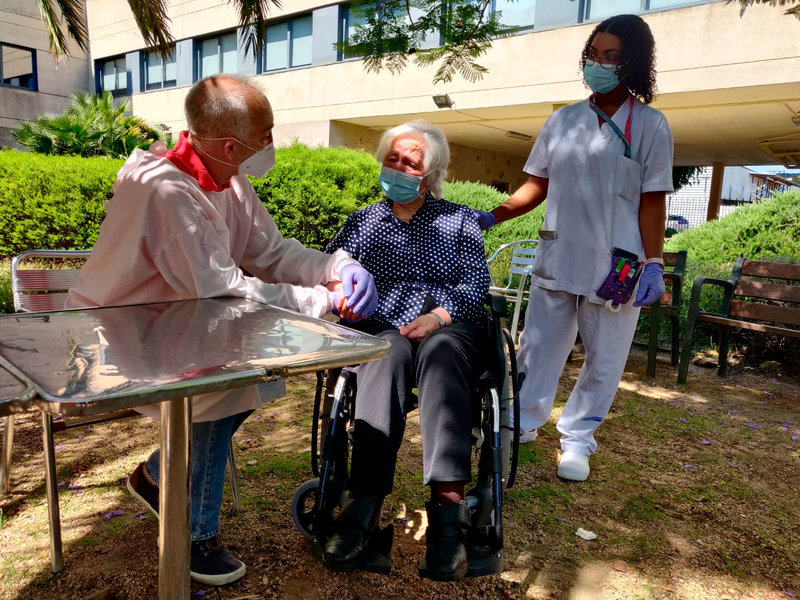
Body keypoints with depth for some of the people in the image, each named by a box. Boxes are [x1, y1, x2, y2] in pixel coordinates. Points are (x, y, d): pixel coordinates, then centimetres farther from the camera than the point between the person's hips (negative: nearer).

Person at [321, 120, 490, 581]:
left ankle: (447, 504, -46)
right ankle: (366, 506, -43)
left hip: (449, 325, 0)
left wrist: (439, 315, -15)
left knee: (439, 353, -37)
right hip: (382, 326, 1)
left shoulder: (460, 220, 19)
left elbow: (477, 281, 4)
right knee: (388, 355, -36)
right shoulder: (364, 221, 24)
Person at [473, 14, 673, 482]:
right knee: (539, 346, 11)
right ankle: (524, 423, 28)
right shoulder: (563, 120, 7)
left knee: (604, 358, 6)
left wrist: (653, 263, -9)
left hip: (615, 266, -2)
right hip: (557, 259, 3)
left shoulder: (650, 125, -1)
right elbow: (538, 185, 9)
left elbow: (652, 202, -3)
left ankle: (578, 437, 25)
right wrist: (492, 217, -2)